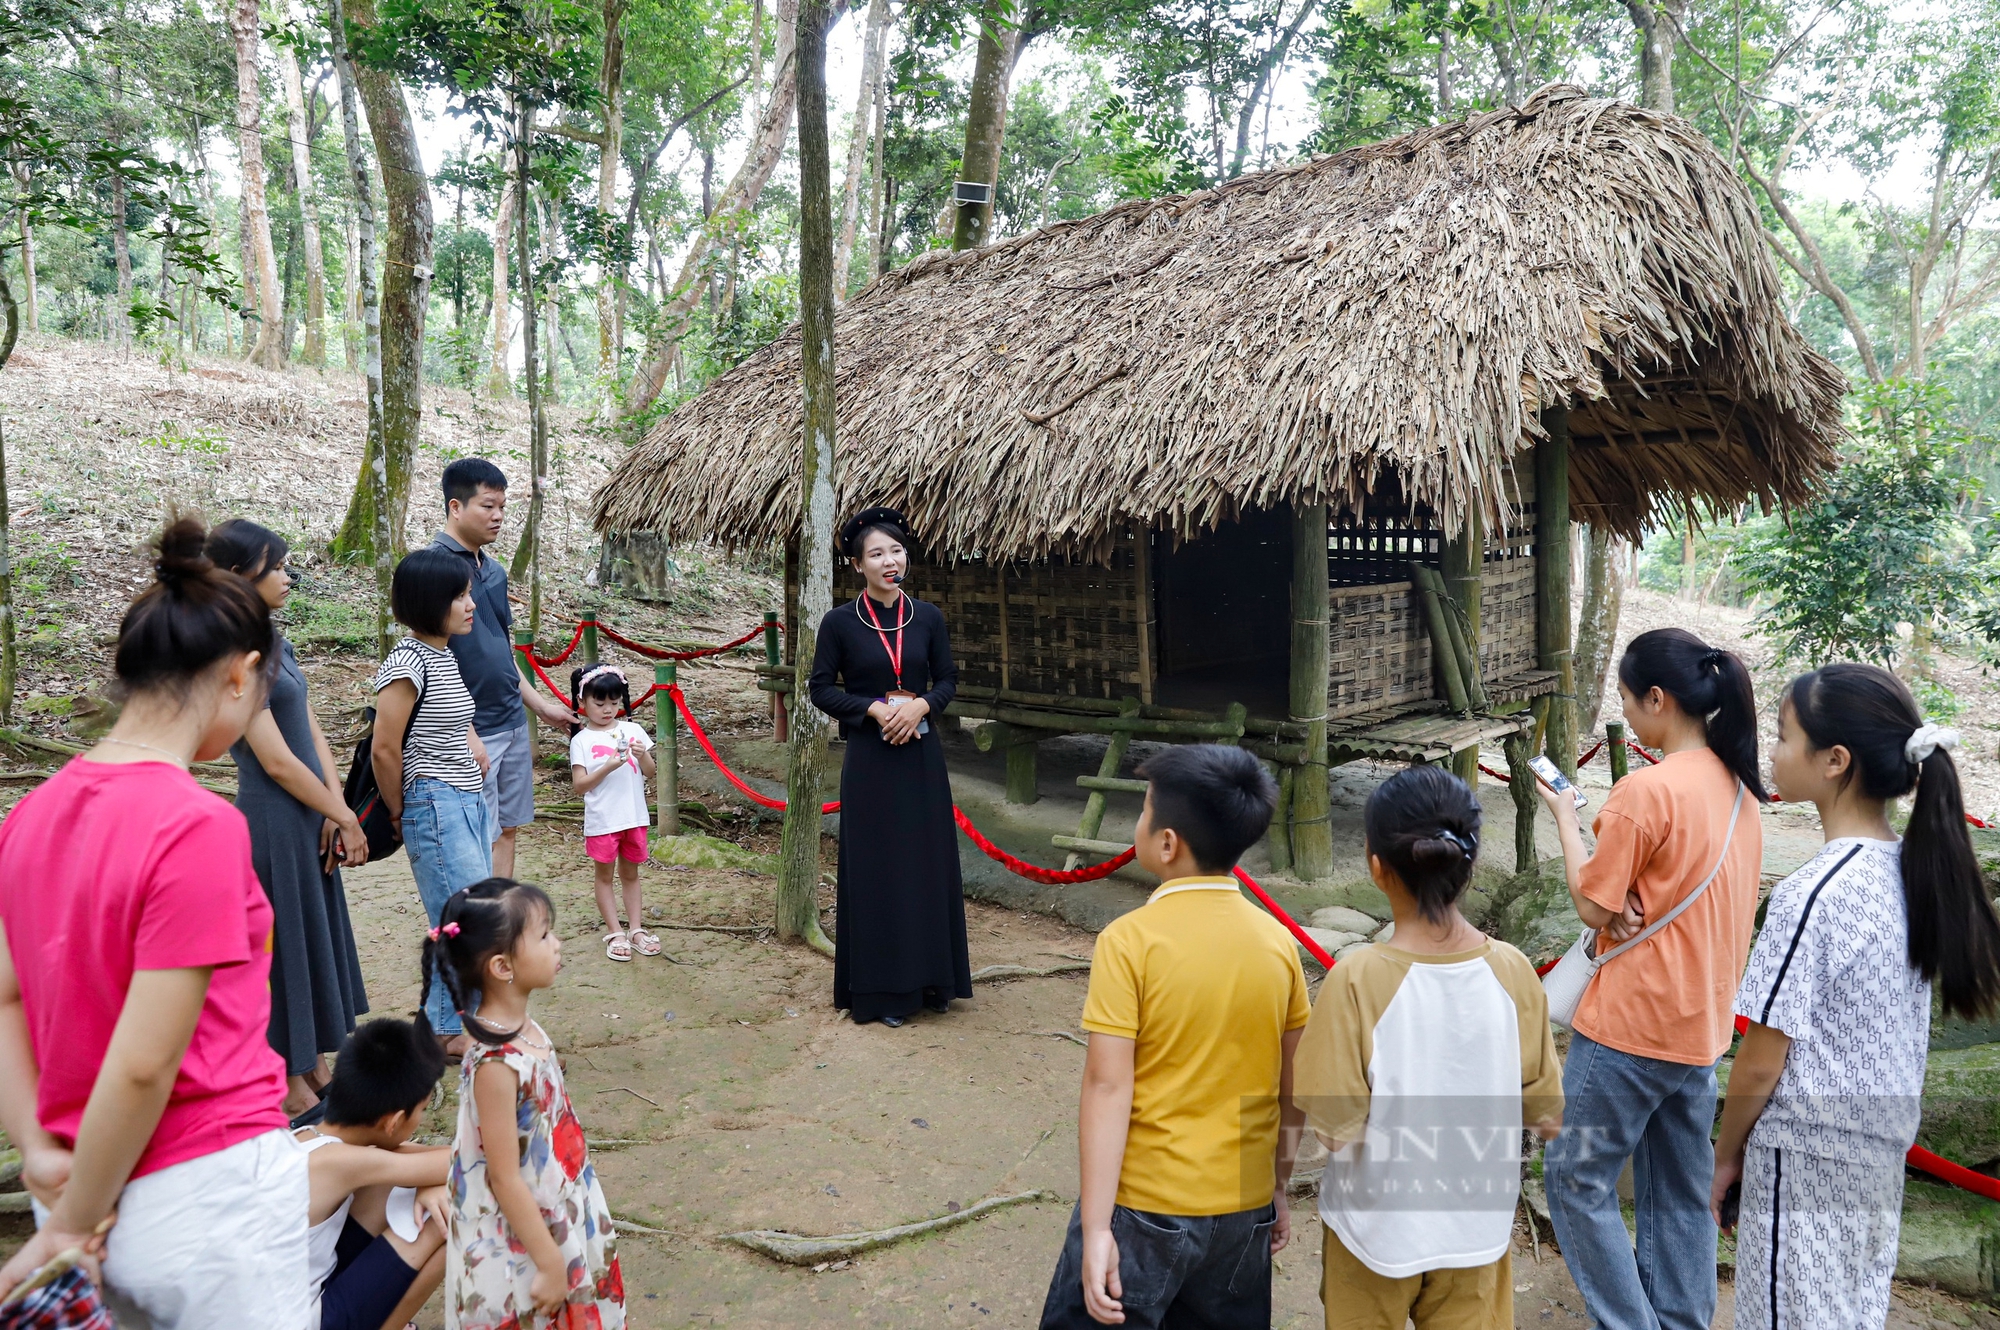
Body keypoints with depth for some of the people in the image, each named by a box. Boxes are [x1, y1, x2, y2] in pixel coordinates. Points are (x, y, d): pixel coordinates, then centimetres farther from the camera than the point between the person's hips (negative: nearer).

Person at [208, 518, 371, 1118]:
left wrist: (335, 810, -3)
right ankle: (293, 1084, 21)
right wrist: (344, 816, -11)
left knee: (320, 936, 18)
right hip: (274, 822, -9)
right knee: (287, 945, 5)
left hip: (308, 819, 9)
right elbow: (276, 759, -20)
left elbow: (312, 729, 7)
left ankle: (316, 1065, 33)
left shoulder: (272, 642, 8)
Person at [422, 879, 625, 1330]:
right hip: (518, 1247, -8)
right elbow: (505, 1179, -23)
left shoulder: (524, 1027, -3)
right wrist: (551, 1264, -16)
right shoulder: (496, 1063, -29)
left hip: (555, 1220, 8)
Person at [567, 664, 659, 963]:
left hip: (634, 817, 3)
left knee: (630, 873, 14)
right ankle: (615, 933, 17)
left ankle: (636, 929, 21)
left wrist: (642, 756, -17)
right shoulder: (581, 741, -7)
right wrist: (608, 767, -24)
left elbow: (650, 773, 4)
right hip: (601, 822, -3)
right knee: (604, 875, 10)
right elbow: (580, 786, -11)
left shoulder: (632, 731, 1)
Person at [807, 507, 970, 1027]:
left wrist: (920, 705, -12)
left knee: (929, 861, 8)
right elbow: (820, 687, -2)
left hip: (922, 752, 3)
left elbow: (948, 679, 8)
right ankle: (881, 988, 13)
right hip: (870, 757, -3)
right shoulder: (841, 622, -5)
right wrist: (875, 708, -14)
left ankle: (931, 979, 21)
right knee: (876, 867, 2)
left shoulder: (927, 617, 2)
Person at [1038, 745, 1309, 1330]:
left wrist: (1096, 1227, -14)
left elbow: (1108, 1088, -18)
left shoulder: (1130, 940, -17)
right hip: (1244, 1206, 5)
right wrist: (1278, 1190, 16)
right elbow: (1292, 1087, 4)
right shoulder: (1278, 941, -4)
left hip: (1144, 1205, -4)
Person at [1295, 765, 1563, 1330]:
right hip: (1478, 1224, 3)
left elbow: (1337, 1127, -20)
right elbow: (1547, 1117, -5)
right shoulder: (1512, 971, -14)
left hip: (1378, 1226, -2)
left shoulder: (1357, 980, -25)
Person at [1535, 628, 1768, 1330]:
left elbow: (1592, 905, -14)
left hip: (1629, 1027, -8)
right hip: (1701, 1025, 8)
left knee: (1576, 1179, 5)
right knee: (1681, 1192, 17)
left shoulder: (1648, 788, -21)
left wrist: (1565, 817, -3)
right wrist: (1632, 905, 0)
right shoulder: (1738, 786, 6)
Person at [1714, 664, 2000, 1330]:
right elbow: (1891, 1034, 10)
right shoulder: (1916, 872, 0)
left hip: (1807, 1158, -7)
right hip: (1883, 1149, 8)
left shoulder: (1814, 893, -24)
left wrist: (1726, 1154, -4)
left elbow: (1762, 1060, -18)